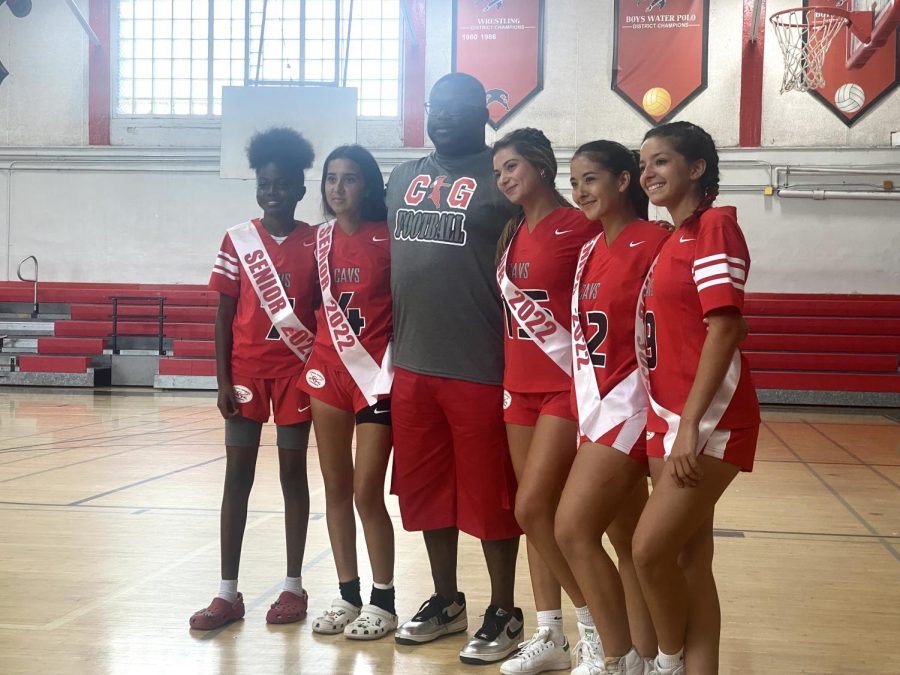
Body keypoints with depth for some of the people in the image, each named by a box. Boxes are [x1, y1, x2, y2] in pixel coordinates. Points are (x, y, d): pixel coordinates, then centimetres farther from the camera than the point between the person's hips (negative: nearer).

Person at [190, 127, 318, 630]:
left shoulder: (315, 243, 0)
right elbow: (224, 314, 3)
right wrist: (223, 380, -3)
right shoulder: (238, 240, 1)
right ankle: (228, 592, 7)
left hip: (298, 372, -1)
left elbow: (323, 309, 4)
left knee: (294, 472, 6)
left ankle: (294, 587, 14)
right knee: (238, 475, 2)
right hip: (246, 372, 1)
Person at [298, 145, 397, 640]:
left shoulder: (388, 238, -7)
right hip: (328, 369, 5)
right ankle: (347, 596, 19)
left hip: (376, 372, -5)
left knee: (367, 491, -5)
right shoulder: (322, 238, 8)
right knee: (335, 487, 8)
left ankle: (383, 601, 9)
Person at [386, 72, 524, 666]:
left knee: (490, 496, 3)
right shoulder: (404, 179, 15)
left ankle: (504, 613, 17)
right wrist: (389, 349, 15)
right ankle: (446, 601, 30)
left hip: (481, 368, -6)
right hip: (411, 366, 6)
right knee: (425, 492, 14)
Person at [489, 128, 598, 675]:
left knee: (533, 507, -9)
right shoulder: (512, 233, 11)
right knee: (540, 512, 9)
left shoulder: (580, 226, -11)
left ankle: (596, 623, 7)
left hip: (567, 384, -7)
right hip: (520, 384, 7)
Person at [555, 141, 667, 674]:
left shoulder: (655, 242, -12)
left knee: (574, 528, -11)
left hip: (629, 401, -8)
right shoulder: (589, 251, 12)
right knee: (626, 541, 11)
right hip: (594, 403, 8)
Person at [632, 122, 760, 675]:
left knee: (651, 548, -11)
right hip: (668, 418, 9)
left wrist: (691, 423, -22)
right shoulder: (673, 241, 17)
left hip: (710, 420, -9)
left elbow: (725, 329, -17)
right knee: (690, 558, 9)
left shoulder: (715, 224, -9)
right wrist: (671, 422, 14)